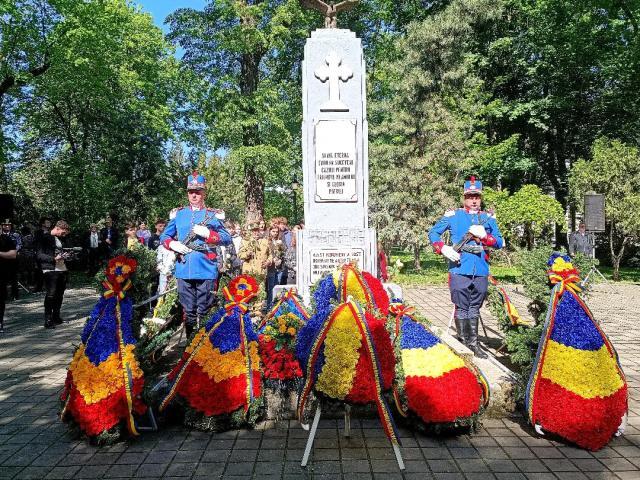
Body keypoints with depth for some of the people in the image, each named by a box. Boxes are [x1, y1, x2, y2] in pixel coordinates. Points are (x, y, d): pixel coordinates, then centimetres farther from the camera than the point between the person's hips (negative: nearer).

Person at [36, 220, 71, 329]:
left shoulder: (59, 239, 19)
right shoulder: (45, 238, -5)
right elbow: (40, 255, -12)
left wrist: (64, 255, 8)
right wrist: (54, 258, -23)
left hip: (62, 270, 8)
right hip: (50, 270, -8)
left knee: (59, 295, 12)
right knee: (50, 295, -9)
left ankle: (56, 317, 22)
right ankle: (48, 320, -4)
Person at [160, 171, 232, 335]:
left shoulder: (213, 215, 3)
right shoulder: (178, 214, 13)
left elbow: (227, 239, 0)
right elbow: (164, 236, 17)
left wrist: (208, 233, -15)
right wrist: (172, 244, -5)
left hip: (206, 270, -3)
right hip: (184, 270, 3)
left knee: (204, 312, 4)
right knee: (188, 311, 11)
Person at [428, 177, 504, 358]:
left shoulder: (488, 218, 12)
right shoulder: (452, 216, 3)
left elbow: (500, 242, 9)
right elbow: (433, 233, 5)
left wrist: (484, 236, -10)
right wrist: (443, 249, -12)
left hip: (481, 271, 3)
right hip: (460, 269, -3)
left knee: (474, 309, 14)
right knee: (462, 308, 3)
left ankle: (473, 343, 24)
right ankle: (463, 342, 15)